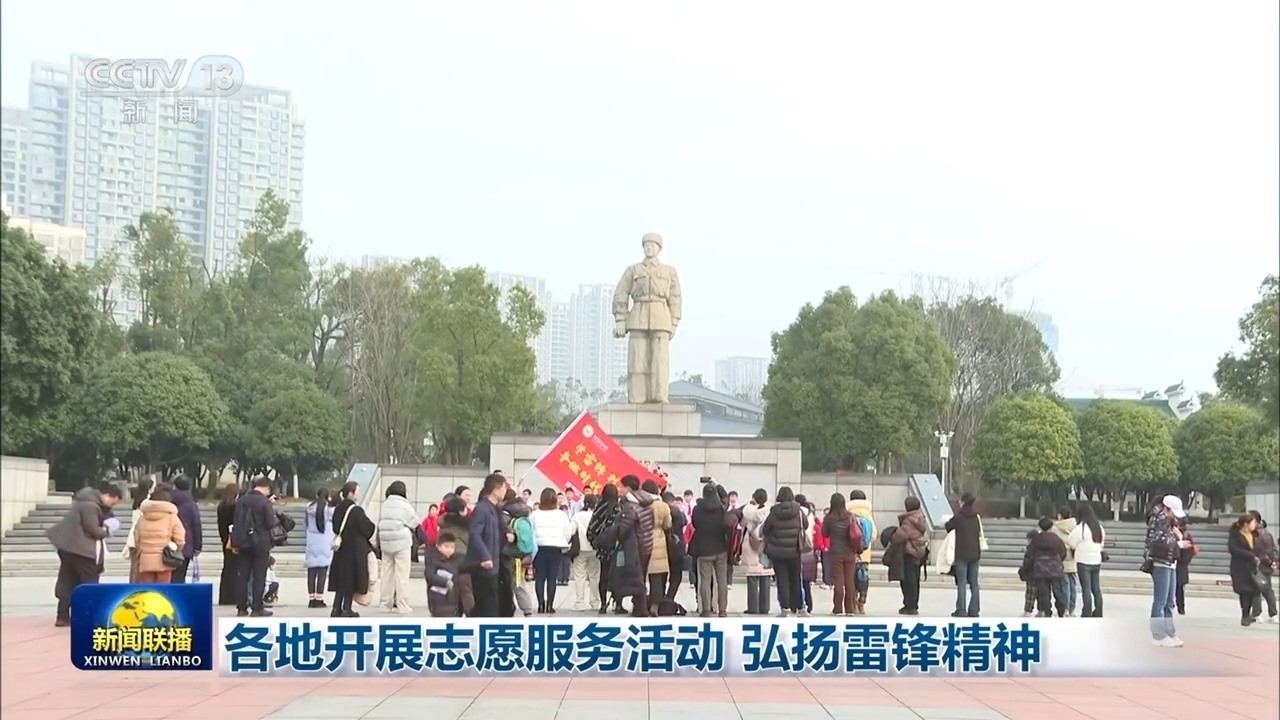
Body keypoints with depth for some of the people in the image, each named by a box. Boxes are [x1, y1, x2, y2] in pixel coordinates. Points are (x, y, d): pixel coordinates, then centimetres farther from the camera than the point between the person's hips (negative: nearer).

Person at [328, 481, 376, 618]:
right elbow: (368, 528, -13)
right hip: (355, 550, -7)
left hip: (341, 549, 7)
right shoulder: (356, 510, -17)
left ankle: (336, 609, 12)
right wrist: (375, 528, 8)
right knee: (351, 579, 2)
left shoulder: (338, 509, 4)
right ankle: (346, 609, 2)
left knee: (341, 579, 13)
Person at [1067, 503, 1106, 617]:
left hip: (1084, 561, -6)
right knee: (1096, 589, 12)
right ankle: (1098, 614, 16)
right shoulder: (1099, 527, 7)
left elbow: (1071, 543, -7)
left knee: (1086, 589, -4)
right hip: (1096, 561, 6)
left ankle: (1087, 614, -4)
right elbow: (1101, 542, 15)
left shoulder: (1081, 527, -14)